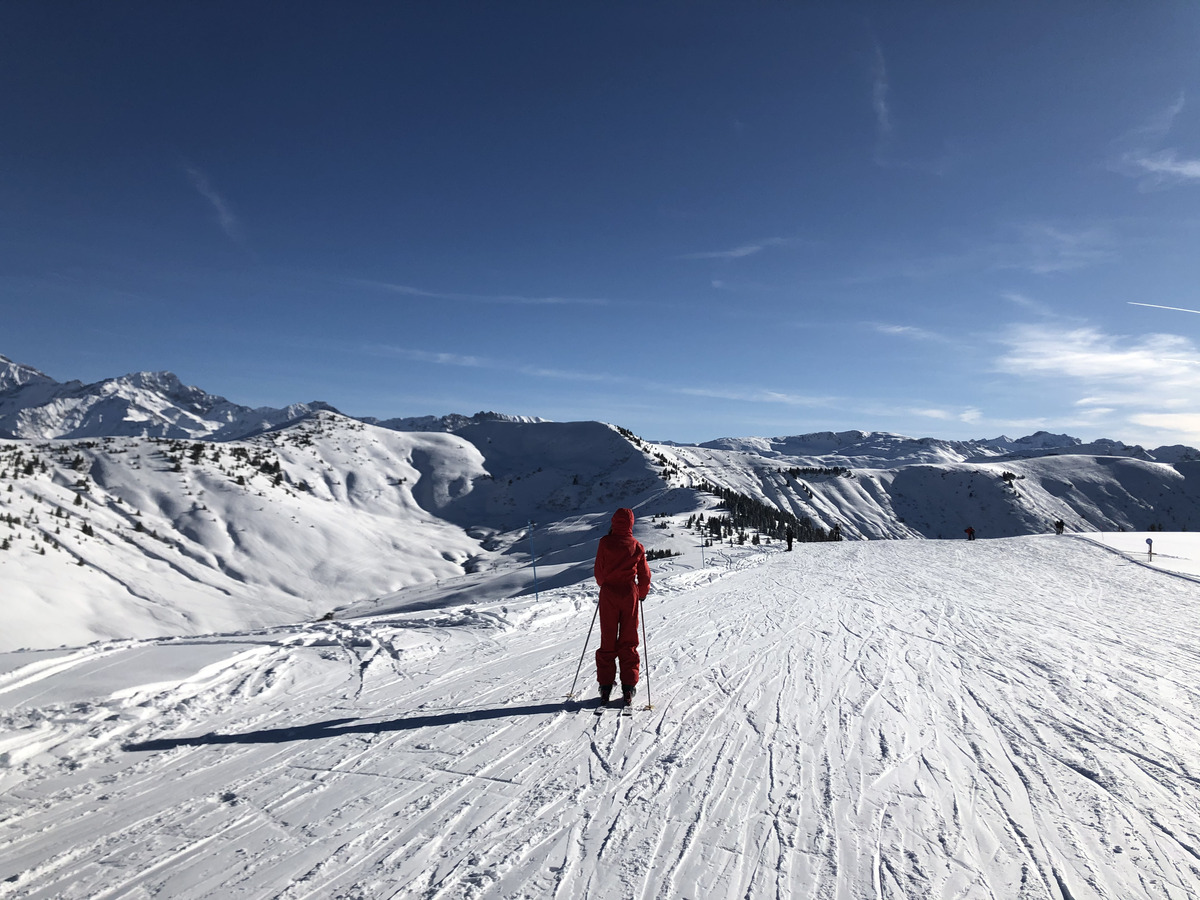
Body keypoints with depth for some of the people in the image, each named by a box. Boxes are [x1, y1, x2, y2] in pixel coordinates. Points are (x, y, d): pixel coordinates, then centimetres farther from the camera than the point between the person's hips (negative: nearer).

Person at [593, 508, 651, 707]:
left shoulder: (605, 542, -5)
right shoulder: (636, 546, -1)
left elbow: (599, 570, 2)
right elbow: (644, 574, 5)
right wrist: (642, 593, 22)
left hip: (608, 594, -1)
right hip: (629, 594, 1)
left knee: (607, 641, 9)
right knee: (628, 642, 7)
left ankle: (605, 686, 10)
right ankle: (628, 689, 7)